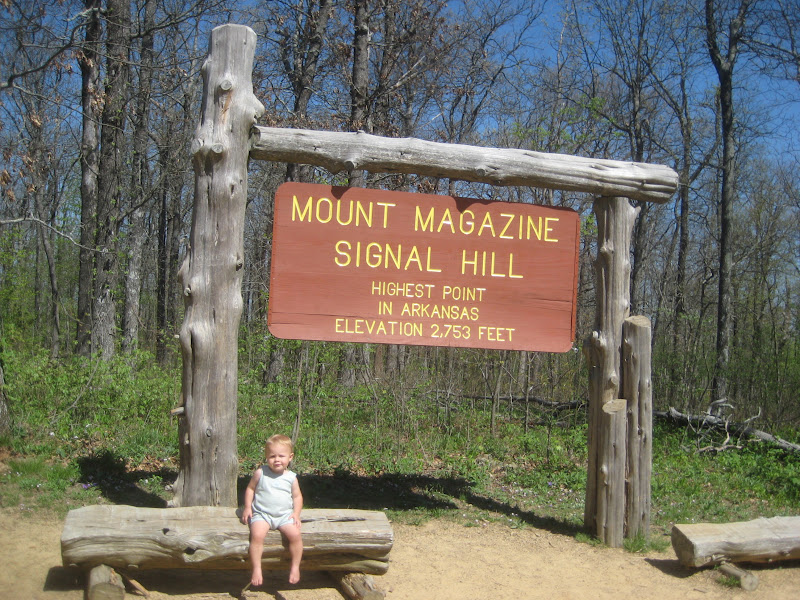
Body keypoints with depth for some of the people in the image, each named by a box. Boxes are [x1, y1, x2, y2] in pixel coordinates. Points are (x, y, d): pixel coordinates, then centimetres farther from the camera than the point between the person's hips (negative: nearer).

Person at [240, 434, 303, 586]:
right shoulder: (260, 473, 0)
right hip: (261, 514, -1)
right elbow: (250, 489, 11)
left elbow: (297, 496, 13)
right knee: (257, 535, -29)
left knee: (295, 534, -22)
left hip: (284, 515, 1)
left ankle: (295, 567, -2)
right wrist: (247, 507, 1)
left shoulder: (291, 477, 4)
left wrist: (296, 513, 0)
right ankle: (257, 569, -15)